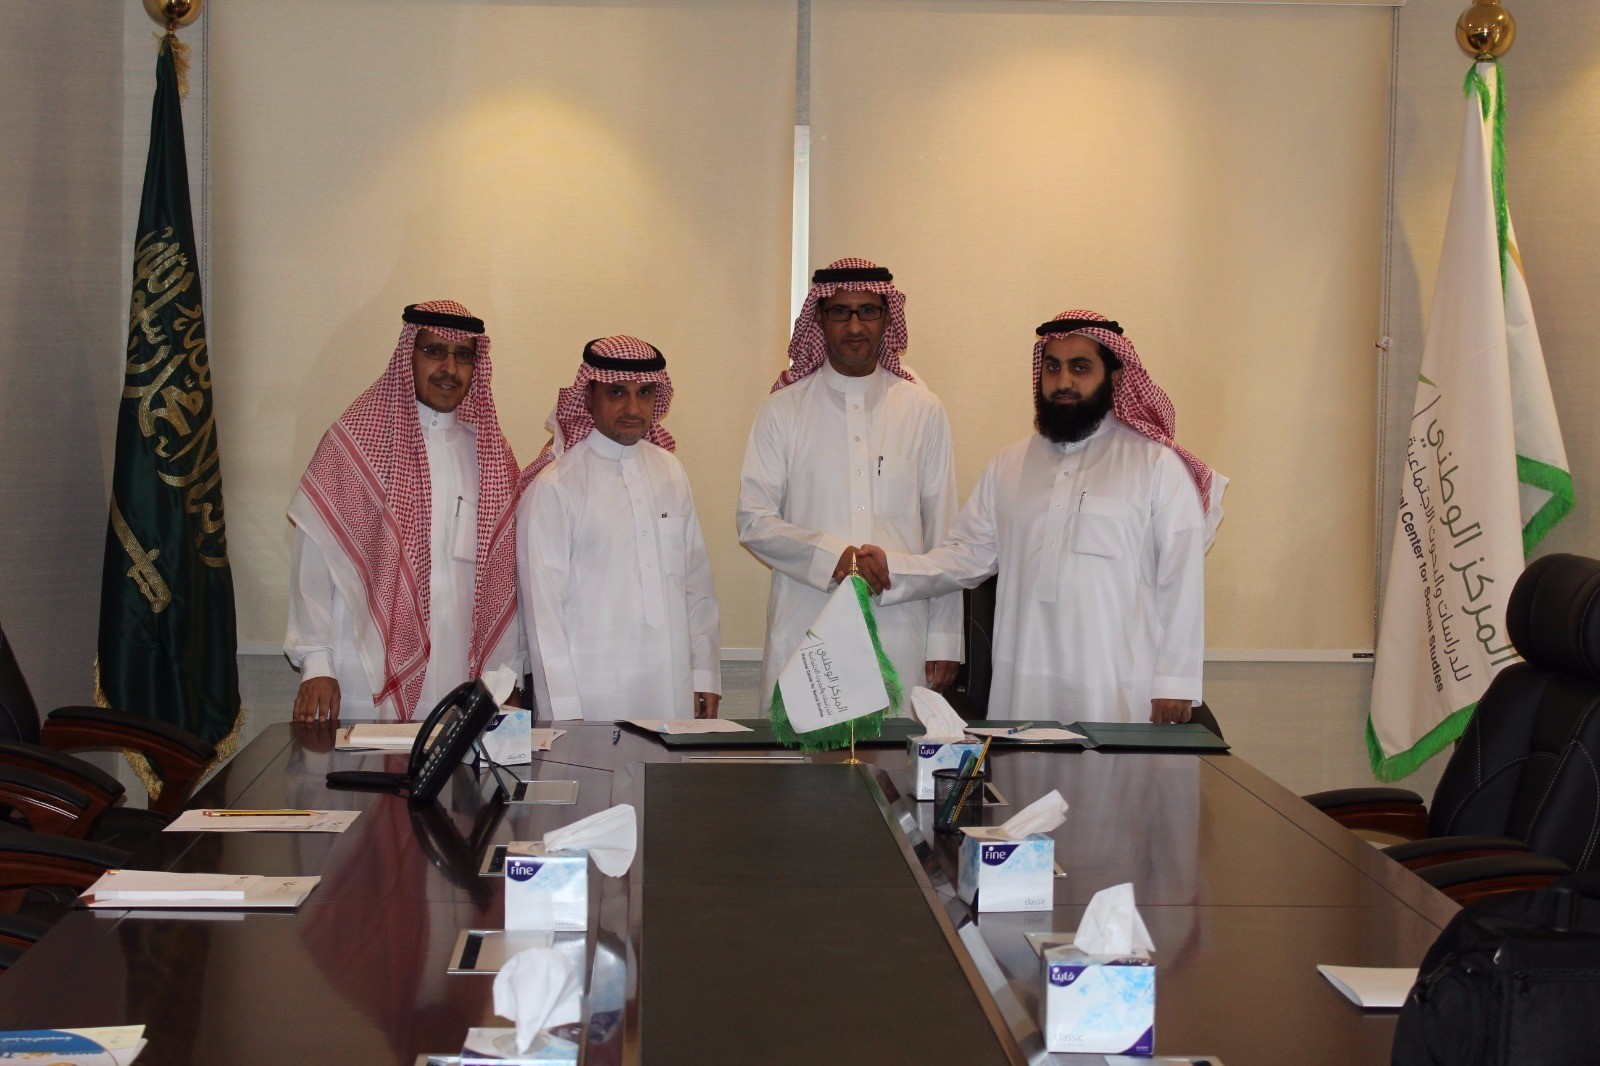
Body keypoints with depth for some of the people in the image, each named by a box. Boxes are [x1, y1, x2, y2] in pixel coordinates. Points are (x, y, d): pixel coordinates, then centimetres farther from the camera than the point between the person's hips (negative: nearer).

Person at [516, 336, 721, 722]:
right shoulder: (552, 487, -5)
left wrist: (705, 674, 10)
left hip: (674, 692, 5)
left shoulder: (670, 471, 12)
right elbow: (542, 607, -7)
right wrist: (566, 713, -9)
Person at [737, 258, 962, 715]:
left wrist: (944, 640, 5)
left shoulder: (923, 411, 10)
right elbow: (753, 522, 1)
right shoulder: (783, 410, 7)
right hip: (804, 633, -1)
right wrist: (831, 556, -14)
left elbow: (942, 534, 10)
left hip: (899, 634, 1)